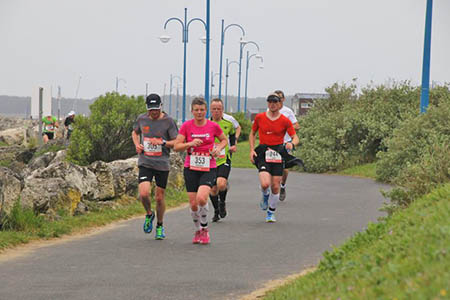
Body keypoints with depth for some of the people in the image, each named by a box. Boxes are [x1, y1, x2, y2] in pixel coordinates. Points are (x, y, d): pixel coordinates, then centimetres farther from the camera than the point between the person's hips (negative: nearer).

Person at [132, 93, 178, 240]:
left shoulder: (168, 121, -5)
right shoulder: (142, 119, 4)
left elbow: (177, 142, -2)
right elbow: (135, 132, 24)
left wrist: (162, 142, -18)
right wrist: (137, 144, 5)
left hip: (162, 163, -1)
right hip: (145, 162, 1)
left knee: (159, 197, 5)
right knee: (144, 193, -17)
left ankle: (160, 226, 26)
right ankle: (149, 214, 15)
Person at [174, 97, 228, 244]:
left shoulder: (213, 126, -1)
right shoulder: (186, 126, -1)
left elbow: (224, 140, 16)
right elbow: (176, 146, -1)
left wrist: (218, 148, -5)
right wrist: (190, 144, -18)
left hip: (208, 169, -1)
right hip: (191, 168, 1)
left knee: (201, 198, -23)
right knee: (193, 204, -1)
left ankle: (205, 228, 0)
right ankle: (198, 231, 24)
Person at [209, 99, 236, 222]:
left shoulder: (228, 124, 4)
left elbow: (232, 136, 23)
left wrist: (233, 147, 7)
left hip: (224, 160, -1)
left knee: (221, 184, -22)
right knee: (213, 189, 3)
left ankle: (222, 202, 9)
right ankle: (216, 211, 27)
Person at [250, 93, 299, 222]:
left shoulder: (285, 121, -1)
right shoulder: (259, 117, 3)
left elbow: (295, 137, 2)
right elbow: (252, 133, 16)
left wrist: (292, 143, -22)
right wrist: (252, 150, 4)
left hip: (278, 154, 1)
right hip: (262, 153, -1)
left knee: (275, 187, 1)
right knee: (265, 184, -20)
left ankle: (271, 213, 21)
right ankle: (265, 196, 18)